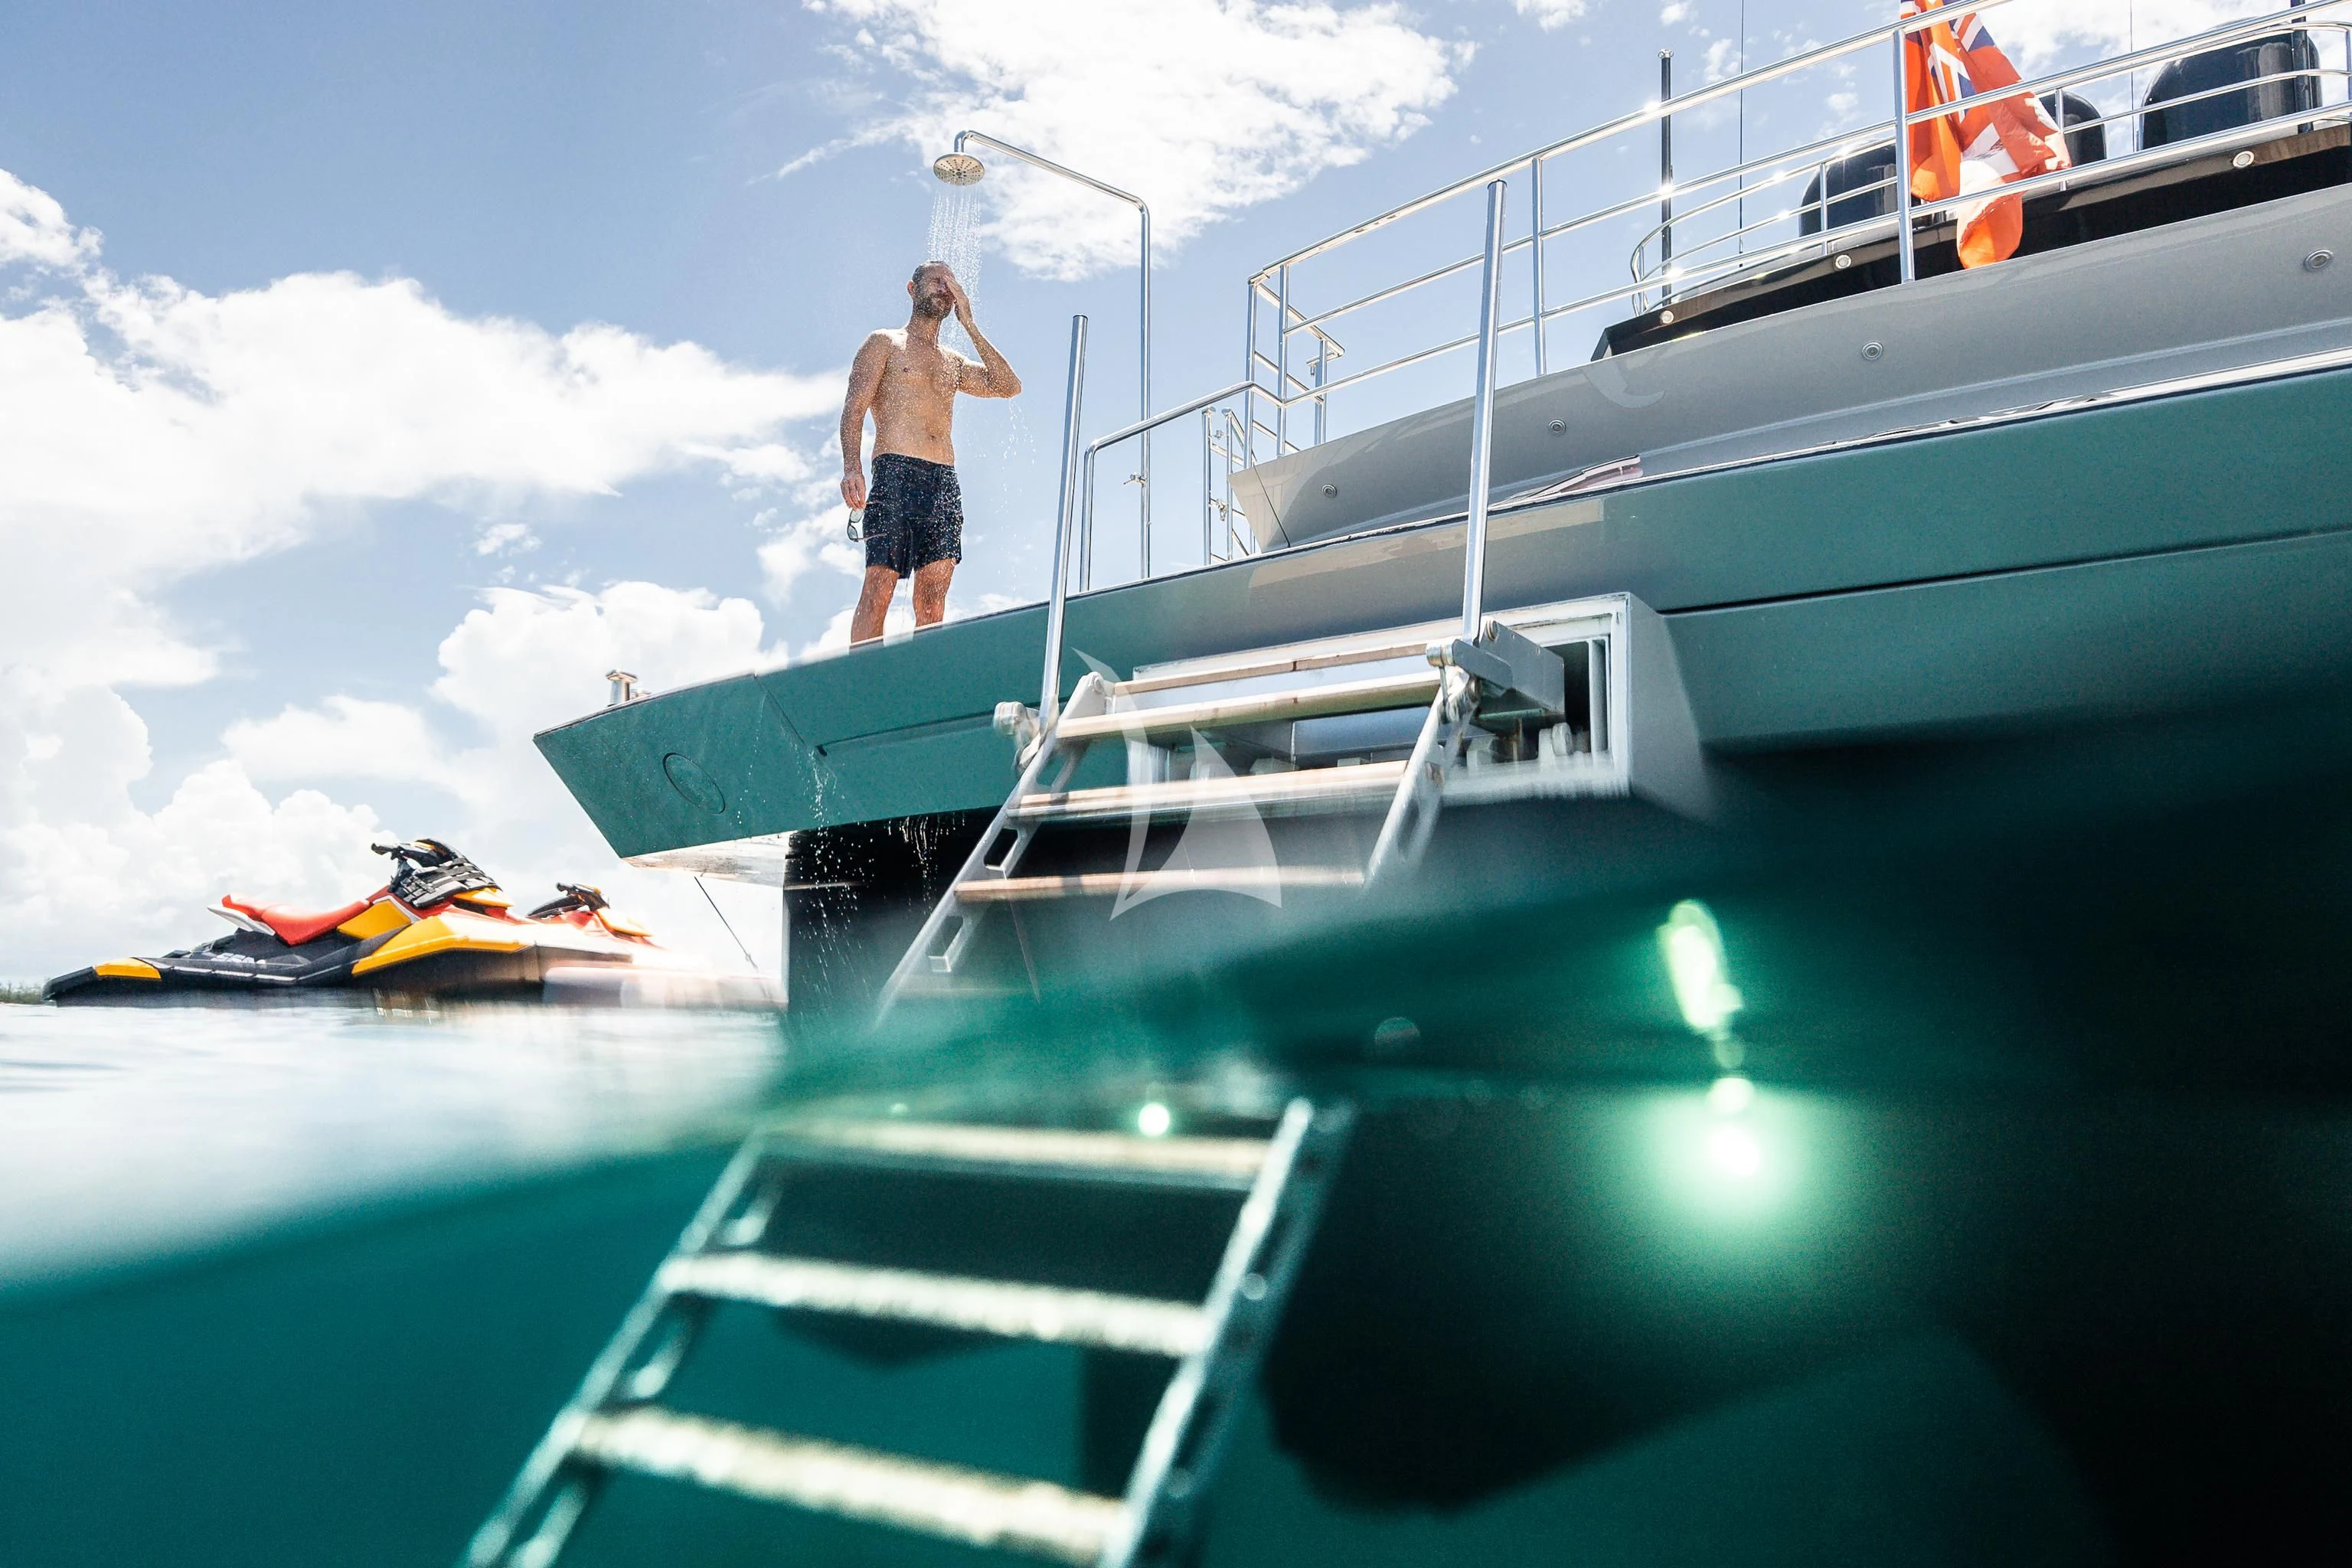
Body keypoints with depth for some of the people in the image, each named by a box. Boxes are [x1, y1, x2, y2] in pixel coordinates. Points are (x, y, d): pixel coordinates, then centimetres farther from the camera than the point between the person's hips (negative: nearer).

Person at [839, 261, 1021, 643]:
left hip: (945, 483, 5)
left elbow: (1009, 387, 12)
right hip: (896, 473, -5)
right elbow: (854, 408, 2)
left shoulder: (954, 363, 27)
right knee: (878, 590, -14)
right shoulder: (885, 344, 14)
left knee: (933, 600, -4)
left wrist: (969, 326, 13)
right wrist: (851, 468, -16)